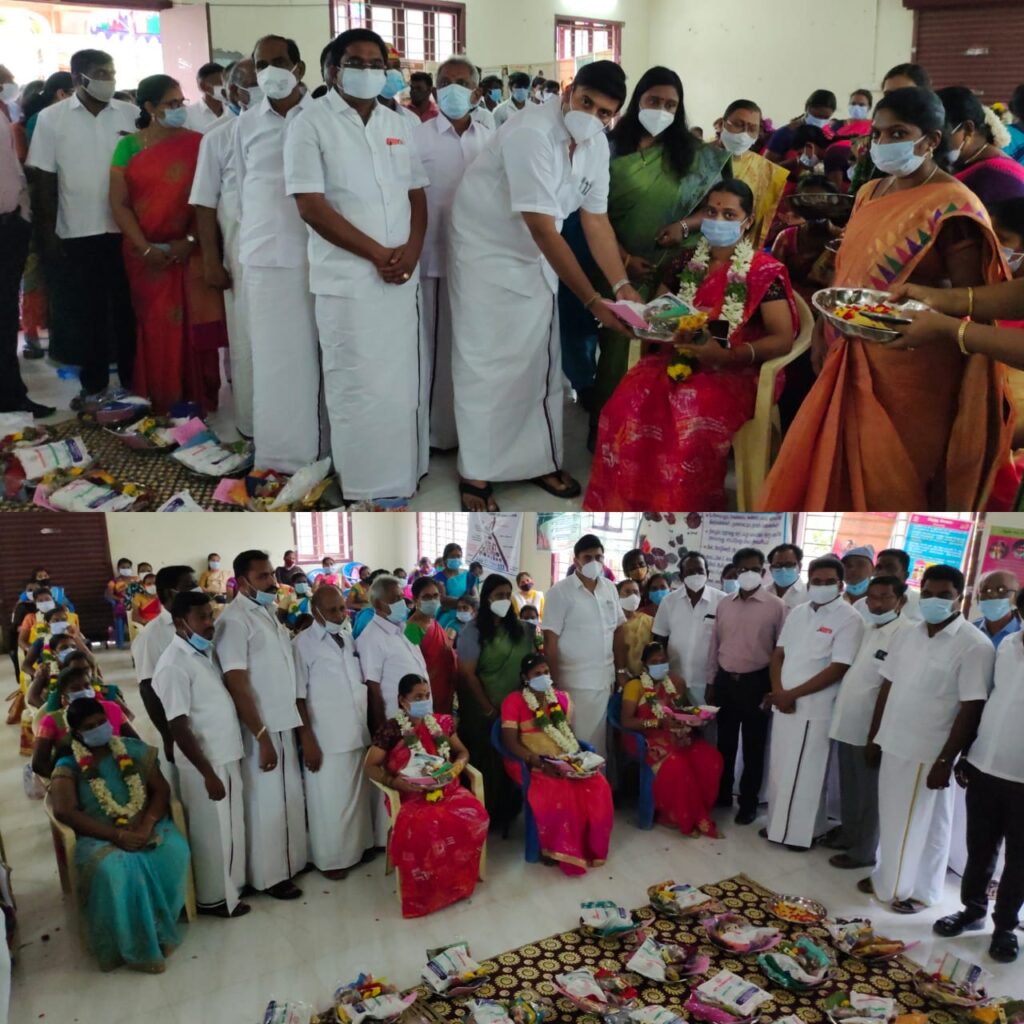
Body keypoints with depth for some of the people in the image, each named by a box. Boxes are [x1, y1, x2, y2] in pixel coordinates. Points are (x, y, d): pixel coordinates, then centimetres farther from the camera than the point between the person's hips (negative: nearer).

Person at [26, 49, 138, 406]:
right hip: (79, 232, 0)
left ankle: (133, 380, 17)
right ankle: (93, 385, 16)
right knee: (88, 312, 6)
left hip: (127, 228, 1)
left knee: (129, 308, 6)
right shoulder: (51, 118, 2)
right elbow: (45, 179, 2)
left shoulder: (131, 114, 4)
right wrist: (48, 234, -1)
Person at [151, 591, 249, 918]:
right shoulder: (174, 665, -20)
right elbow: (178, 728, -21)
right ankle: (212, 897, 23)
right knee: (212, 832, 7)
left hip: (227, 756, 8)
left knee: (231, 827, 19)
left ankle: (230, 885, 35)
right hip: (204, 763, -8)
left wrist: (223, 765, 14)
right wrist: (208, 773, -19)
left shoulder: (207, 652, 6)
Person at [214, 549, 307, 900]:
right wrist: (262, 737, -19)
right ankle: (269, 875, 19)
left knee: (289, 797, 17)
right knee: (266, 803, 4)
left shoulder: (268, 613, 9)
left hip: (284, 723, 8)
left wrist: (303, 727, 13)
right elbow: (237, 685, -20)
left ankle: (289, 863, 32)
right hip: (259, 729, -8)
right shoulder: (235, 620, -16)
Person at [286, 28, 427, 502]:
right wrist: (378, 253, -13)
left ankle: (402, 478, 24)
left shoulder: (398, 125, 14)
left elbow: (417, 194, 15)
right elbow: (311, 205, -12)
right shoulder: (312, 125, -4)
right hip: (348, 280, -5)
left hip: (401, 277, 6)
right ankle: (368, 489, 9)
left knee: (402, 384, 11)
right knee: (359, 389, -2)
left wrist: (412, 248, -5)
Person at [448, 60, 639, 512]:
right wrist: (593, 302, -34)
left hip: (535, 259, 7)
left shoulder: (597, 144, -4)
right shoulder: (531, 134, -29)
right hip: (485, 254, -7)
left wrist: (623, 285, -13)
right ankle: (476, 476, 6)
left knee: (540, 363, 8)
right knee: (485, 367, -5)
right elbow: (543, 229, -32)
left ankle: (539, 460, 22)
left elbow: (596, 219, -1)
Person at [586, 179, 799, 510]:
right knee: (626, 406, -27)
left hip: (734, 371, -4)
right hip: (677, 359, 4)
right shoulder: (685, 263, 15)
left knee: (691, 421, -36)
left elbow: (783, 339, -6)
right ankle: (622, 506, -15)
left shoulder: (765, 271, 1)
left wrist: (726, 355, -20)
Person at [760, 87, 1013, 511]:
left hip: (911, 369, -7)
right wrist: (823, 331, 12)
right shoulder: (869, 194, 11)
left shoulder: (952, 206, -12)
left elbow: (970, 299, -13)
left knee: (892, 479, 2)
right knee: (837, 465, 12)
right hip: (854, 359, 7)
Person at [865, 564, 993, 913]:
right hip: (893, 745, 6)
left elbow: (971, 709, -17)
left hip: (929, 753, -6)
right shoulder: (909, 636, 5)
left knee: (926, 824, 10)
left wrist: (945, 760, -18)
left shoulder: (974, 645, -15)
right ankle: (887, 876, 36)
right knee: (891, 817, 18)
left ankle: (919, 889, 27)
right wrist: (874, 736, 12)